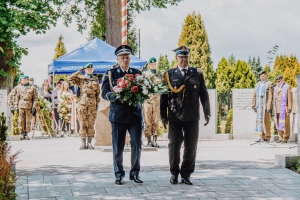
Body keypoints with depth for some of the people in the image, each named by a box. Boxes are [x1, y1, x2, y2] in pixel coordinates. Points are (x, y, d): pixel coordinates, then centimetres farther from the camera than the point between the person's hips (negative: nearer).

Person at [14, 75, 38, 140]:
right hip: (21, 106, 2)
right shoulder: (19, 88, 11)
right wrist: (16, 106, 3)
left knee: (28, 121, 0)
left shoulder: (32, 88, 3)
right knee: (21, 120, -2)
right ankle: (22, 133, 4)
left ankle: (26, 134, 7)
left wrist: (33, 107, -6)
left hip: (29, 106, -2)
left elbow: (35, 98, 2)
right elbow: (17, 97, 12)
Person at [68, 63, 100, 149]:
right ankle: (83, 143, 0)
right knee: (83, 124, -2)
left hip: (92, 104, 2)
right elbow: (70, 78, -7)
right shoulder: (80, 78, 8)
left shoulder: (95, 80, 14)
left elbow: (98, 92, 15)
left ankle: (89, 143, 4)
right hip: (82, 104, -1)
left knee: (91, 125, 1)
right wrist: (79, 72, -5)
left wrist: (97, 103, 7)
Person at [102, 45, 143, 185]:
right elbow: (104, 93, 0)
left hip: (135, 114, 2)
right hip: (118, 114, -2)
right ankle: (119, 175, 15)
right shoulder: (110, 74, 6)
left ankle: (135, 173, 13)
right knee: (118, 147, 2)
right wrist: (115, 96, -21)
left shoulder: (137, 73, 13)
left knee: (137, 145, -1)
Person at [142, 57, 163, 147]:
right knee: (148, 121, -3)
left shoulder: (159, 75, 13)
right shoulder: (145, 74, 11)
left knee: (156, 121, -1)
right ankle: (149, 140, 0)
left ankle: (155, 140, 0)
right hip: (147, 99, -1)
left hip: (157, 99, 1)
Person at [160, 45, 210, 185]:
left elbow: (204, 95, 9)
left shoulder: (197, 74, 9)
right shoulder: (169, 74, 5)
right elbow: (164, 96, 4)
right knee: (174, 145, 4)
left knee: (191, 147, 3)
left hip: (192, 116, 1)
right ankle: (174, 173, 18)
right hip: (175, 117, -1)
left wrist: (207, 113, 4)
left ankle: (186, 174, 14)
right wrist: (163, 116, -1)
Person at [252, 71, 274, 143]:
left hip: (265, 105, -6)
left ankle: (267, 137, 2)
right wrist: (253, 105, 6)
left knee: (266, 121, -5)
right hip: (259, 105, 6)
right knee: (259, 120, 4)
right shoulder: (258, 84, 13)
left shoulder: (269, 84, -5)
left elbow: (270, 96, -10)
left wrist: (269, 107, -15)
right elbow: (254, 95, 13)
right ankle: (262, 137, 9)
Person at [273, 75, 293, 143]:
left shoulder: (287, 87, -4)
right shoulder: (276, 88, 15)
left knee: (285, 123, -6)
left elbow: (290, 98, -8)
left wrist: (289, 108, -13)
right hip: (277, 109, 6)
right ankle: (281, 138, 11)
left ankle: (285, 138, -1)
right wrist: (274, 109, 13)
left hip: (284, 108, -6)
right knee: (278, 123, 5)